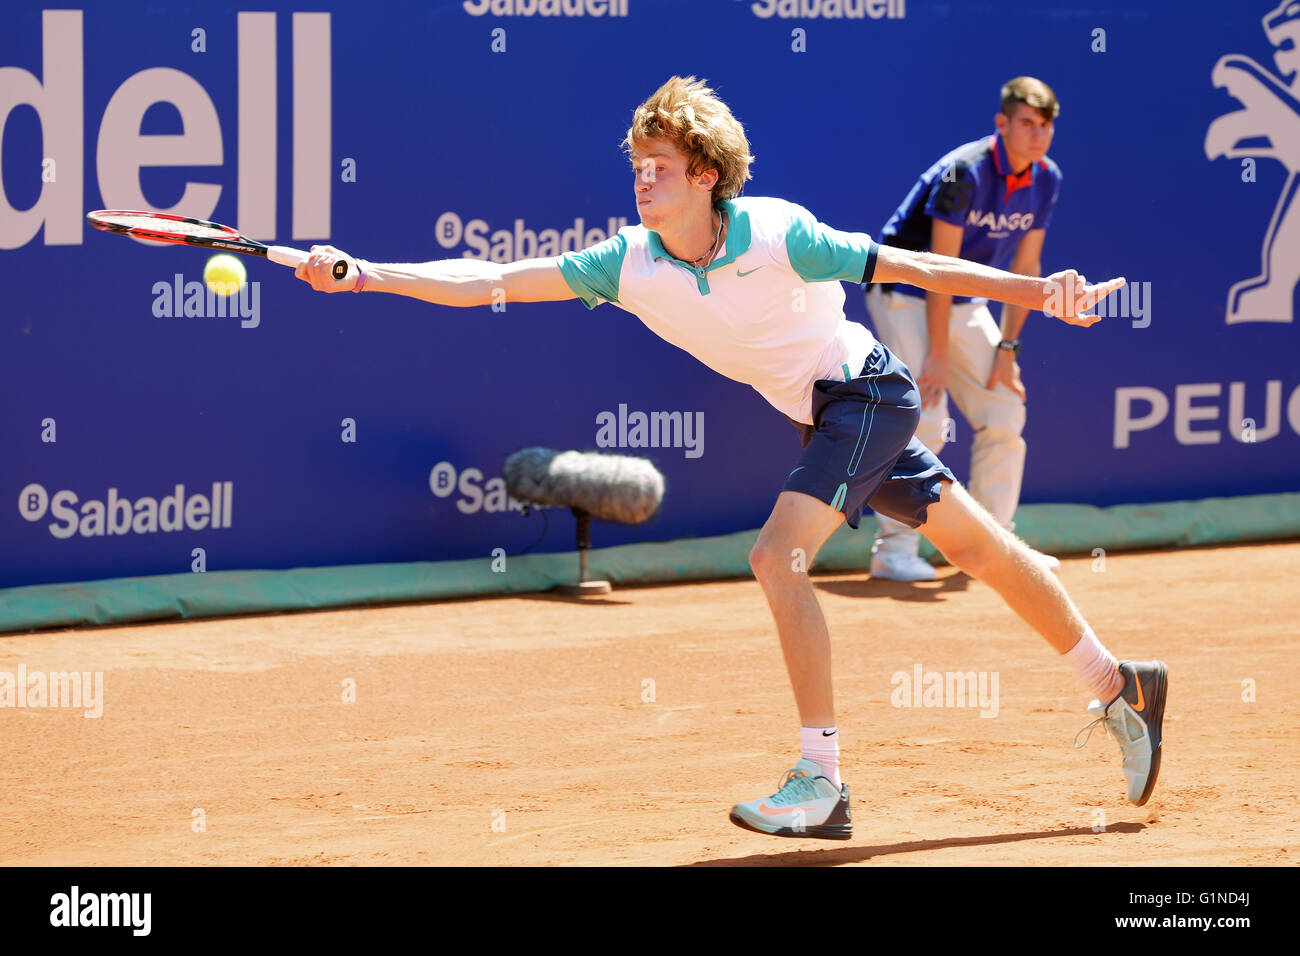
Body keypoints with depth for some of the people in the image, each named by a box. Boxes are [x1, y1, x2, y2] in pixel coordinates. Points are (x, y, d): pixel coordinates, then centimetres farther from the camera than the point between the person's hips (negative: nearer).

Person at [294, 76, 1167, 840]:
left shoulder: (777, 236, -26)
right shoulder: (628, 264, -11)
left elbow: (909, 267, -18)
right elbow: (487, 281, -15)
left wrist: (1037, 292, -21)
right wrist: (359, 275, -24)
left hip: (868, 391, -6)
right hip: (823, 418, 6)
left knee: (779, 554, -23)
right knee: (977, 546, 17)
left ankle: (822, 781, -20)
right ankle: (1119, 687, 33)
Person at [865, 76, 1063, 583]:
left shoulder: (1046, 180, -3)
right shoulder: (965, 173, -25)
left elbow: (1025, 267, 4)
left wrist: (1007, 347, -1)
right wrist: (938, 354, -24)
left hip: (963, 302, 7)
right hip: (906, 295, -7)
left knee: (1004, 412, 3)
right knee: (924, 419, -17)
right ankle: (894, 549, -10)